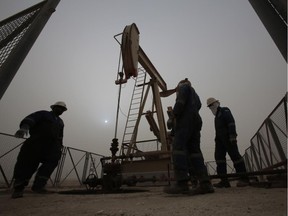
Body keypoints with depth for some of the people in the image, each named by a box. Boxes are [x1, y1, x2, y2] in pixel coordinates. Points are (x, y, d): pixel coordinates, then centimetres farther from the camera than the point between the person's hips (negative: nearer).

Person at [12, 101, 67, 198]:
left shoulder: (60, 122, 26)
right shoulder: (43, 114, 8)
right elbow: (30, 119, -10)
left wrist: (60, 147, 19)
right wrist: (25, 127, -31)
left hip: (51, 144, 4)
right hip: (36, 141, -4)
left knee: (53, 160, -17)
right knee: (28, 162, -7)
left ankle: (38, 185, -17)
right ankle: (18, 188, 8)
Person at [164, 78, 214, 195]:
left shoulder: (184, 86, 13)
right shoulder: (195, 95, 35)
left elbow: (180, 102, -7)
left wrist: (173, 117, -10)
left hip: (185, 119, -9)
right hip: (197, 121, 9)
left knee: (178, 147, -17)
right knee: (194, 150, 2)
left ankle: (182, 183, -26)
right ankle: (205, 183, -5)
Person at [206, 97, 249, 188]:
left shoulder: (224, 111, 2)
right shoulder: (217, 116, 26)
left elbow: (231, 123, -12)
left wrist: (232, 136, -21)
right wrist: (217, 139, 11)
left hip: (228, 138, -8)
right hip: (220, 139, 8)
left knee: (234, 155, -7)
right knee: (219, 156, -3)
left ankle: (244, 178, 3)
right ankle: (224, 180, -5)